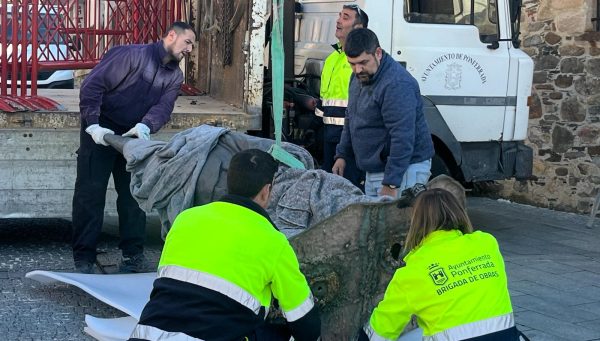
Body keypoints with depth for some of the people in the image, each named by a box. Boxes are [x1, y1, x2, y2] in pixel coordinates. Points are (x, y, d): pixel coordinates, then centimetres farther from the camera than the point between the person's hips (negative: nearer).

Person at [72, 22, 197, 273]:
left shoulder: (175, 77, 3)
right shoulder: (133, 55, -18)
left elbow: (163, 107, -13)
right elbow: (93, 85, -21)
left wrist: (145, 126, -35)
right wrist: (93, 125, -30)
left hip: (134, 134, 6)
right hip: (101, 131, -6)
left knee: (133, 193, 6)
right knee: (90, 191, -6)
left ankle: (133, 253, 14)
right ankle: (83, 259, -2)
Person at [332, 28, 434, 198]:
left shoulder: (397, 85, -23)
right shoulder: (359, 77, 9)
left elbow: (403, 139, -27)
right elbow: (351, 118, 24)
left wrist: (391, 184, -28)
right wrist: (342, 155, 19)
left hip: (403, 169, -9)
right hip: (374, 170, 9)